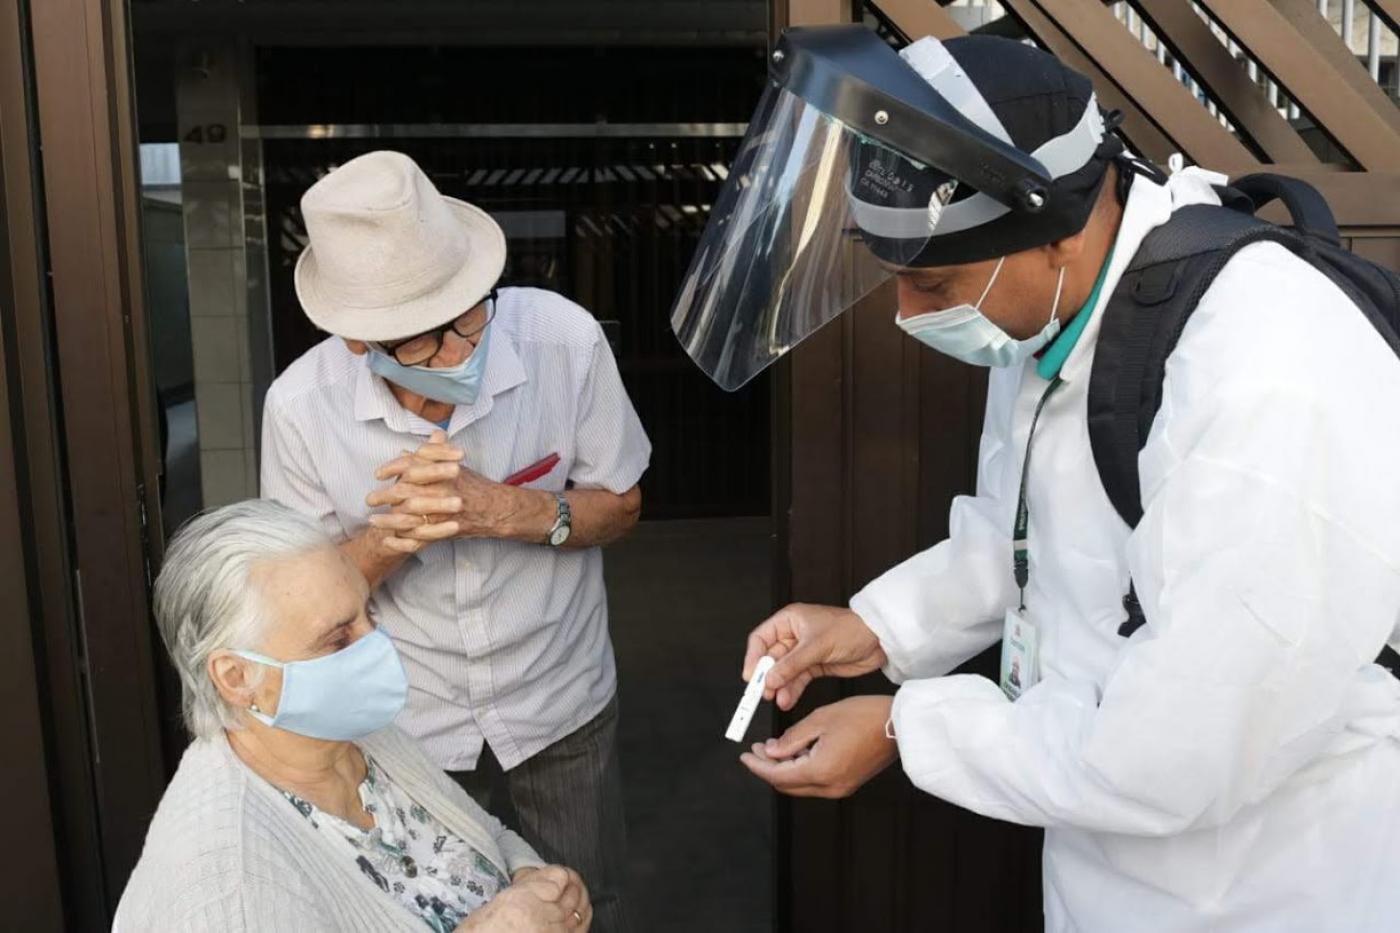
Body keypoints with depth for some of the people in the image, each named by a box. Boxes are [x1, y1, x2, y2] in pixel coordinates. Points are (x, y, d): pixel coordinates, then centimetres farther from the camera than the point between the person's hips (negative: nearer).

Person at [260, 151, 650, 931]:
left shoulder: (566, 339, -24)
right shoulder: (302, 405, -23)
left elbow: (620, 506, -9)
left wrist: (503, 511, -29)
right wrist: (391, 536, -31)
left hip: (562, 701, 0)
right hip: (408, 722, 0)